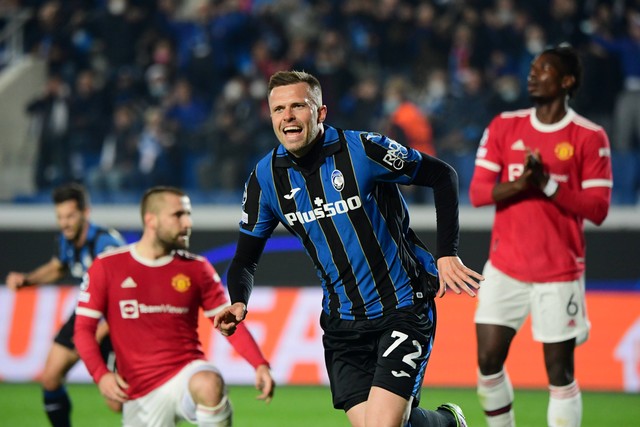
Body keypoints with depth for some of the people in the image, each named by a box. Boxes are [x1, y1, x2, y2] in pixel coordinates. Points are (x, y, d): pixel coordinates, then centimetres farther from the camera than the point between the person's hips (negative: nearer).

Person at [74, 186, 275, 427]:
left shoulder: (196, 268, 5)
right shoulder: (107, 268, 1)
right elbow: (83, 328, 2)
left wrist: (260, 365, -9)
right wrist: (100, 374, -15)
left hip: (188, 373, -1)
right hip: (141, 394, 1)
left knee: (209, 385, -37)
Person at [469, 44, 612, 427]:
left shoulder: (590, 137, -5)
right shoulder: (504, 126, 6)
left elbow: (598, 209, -10)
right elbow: (477, 192, 1)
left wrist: (548, 183, -20)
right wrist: (519, 184, -18)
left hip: (559, 273, -3)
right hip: (505, 267, 3)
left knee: (560, 373, -2)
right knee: (488, 362, 0)